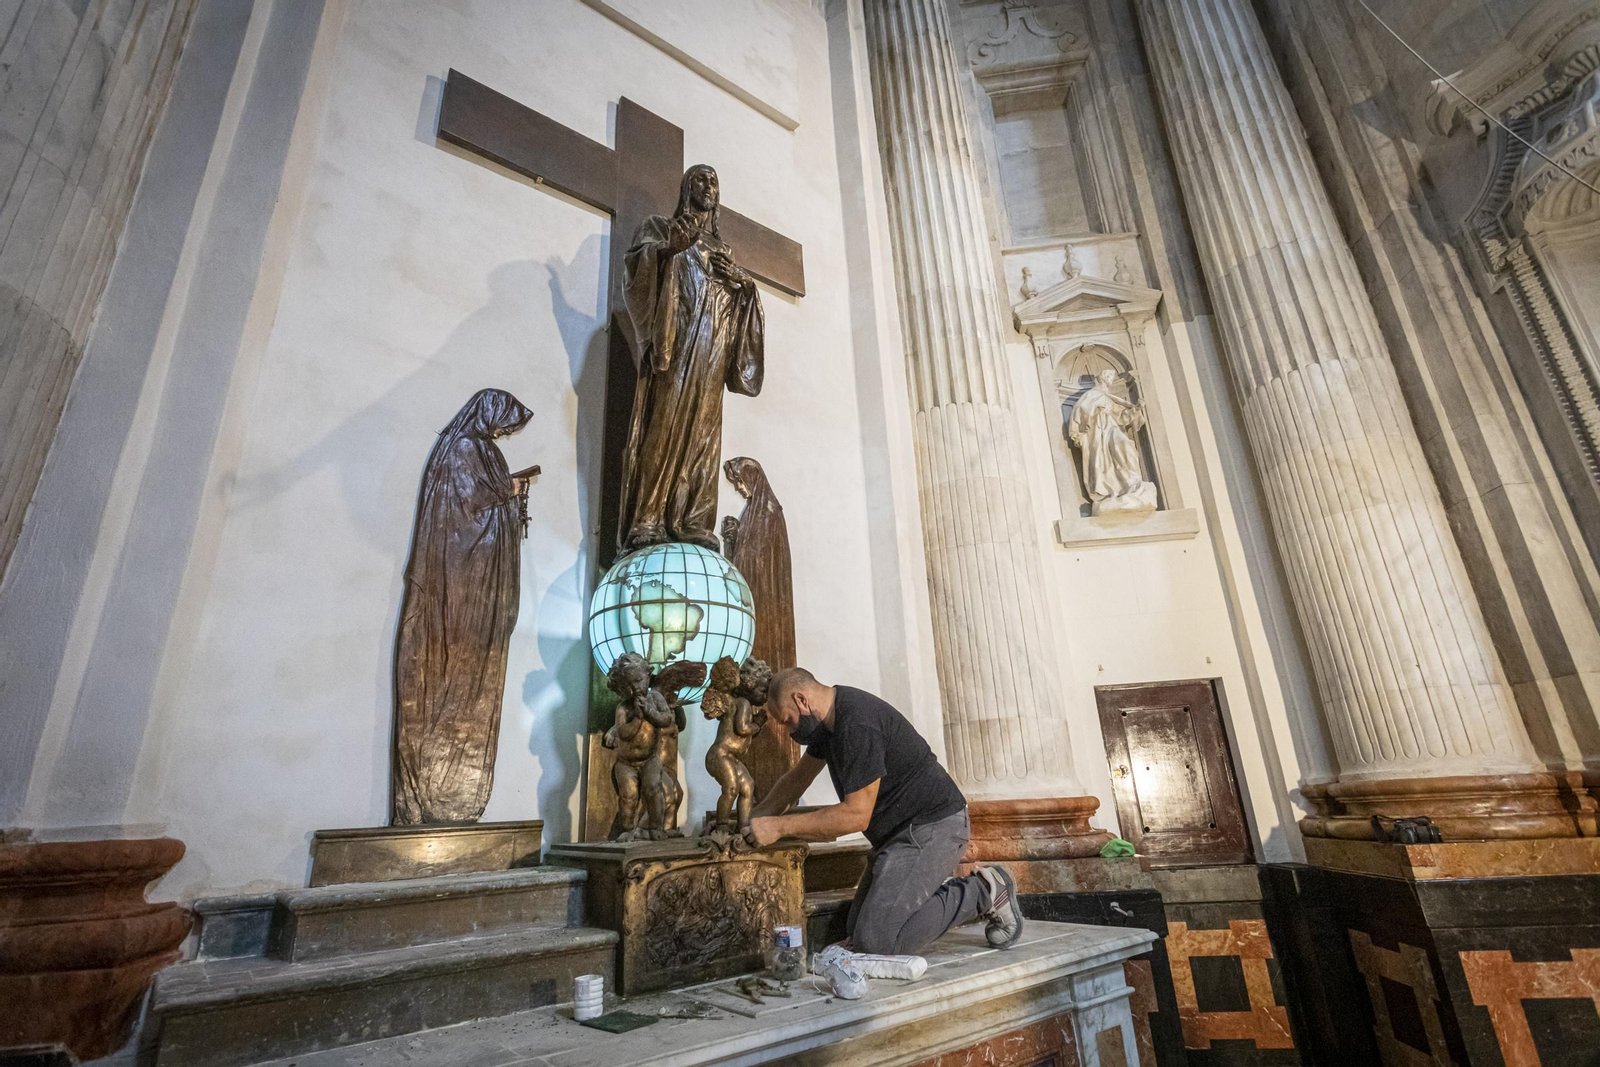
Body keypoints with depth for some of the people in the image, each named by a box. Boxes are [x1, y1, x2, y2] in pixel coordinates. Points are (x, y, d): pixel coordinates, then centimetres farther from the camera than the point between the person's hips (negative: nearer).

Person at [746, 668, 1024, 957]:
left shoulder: (857, 725, -25)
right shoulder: (831, 718, 7)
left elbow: (856, 814, -26)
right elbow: (796, 779, 18)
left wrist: (779, 826, -21)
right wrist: (752, 822, 8)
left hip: (932, 826, -10)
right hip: (902, 832, 10)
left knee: (875, 942, -15)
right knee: (857, 930, 11)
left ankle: (982, 893, -4)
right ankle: (943, 892, 16)